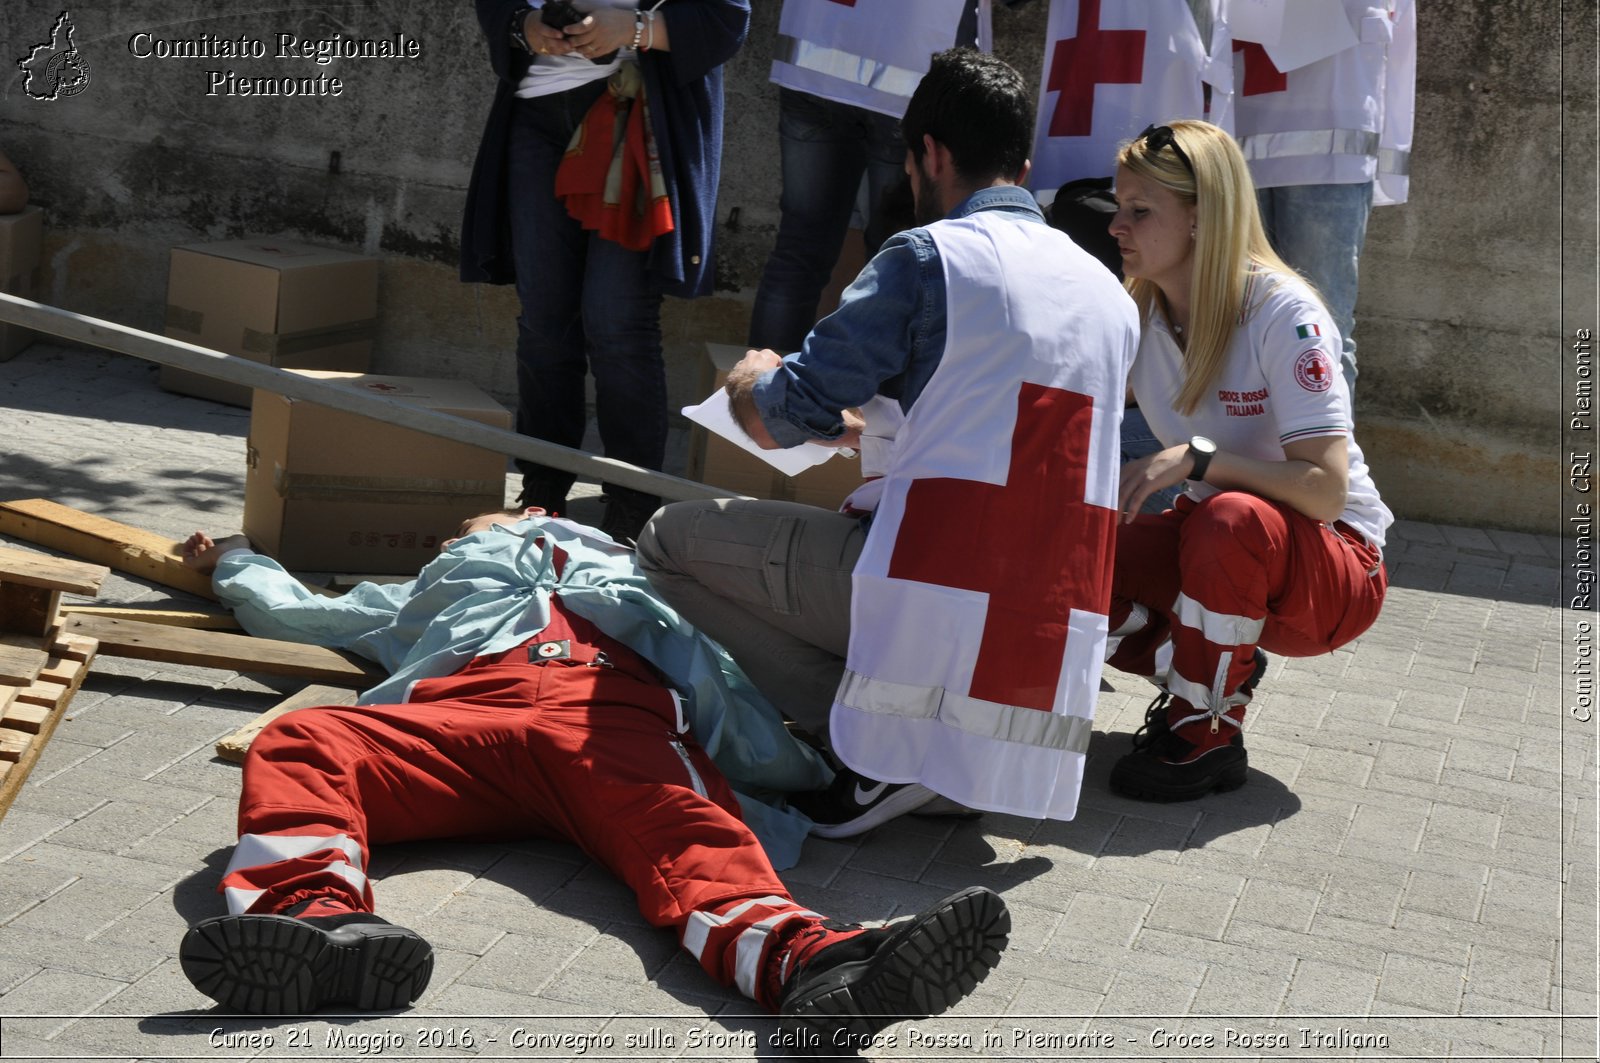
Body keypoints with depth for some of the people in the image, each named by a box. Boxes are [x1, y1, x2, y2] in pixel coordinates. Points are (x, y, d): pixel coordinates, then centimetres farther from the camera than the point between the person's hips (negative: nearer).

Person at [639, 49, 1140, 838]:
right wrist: (872, 428, 38)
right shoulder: (1109, 294, 16)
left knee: (670, 540, 6)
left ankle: (882, 741, -7)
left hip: (932, 582, -8)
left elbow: (784, 420, -4)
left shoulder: (927, 256, -5)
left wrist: (750, 383, 21)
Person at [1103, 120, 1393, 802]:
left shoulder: (1283, 315, -22)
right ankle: (1218, 677, 4)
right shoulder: (1133, 316, -4)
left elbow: (1326, 489, -27)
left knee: (1232, 519, -40)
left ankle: (1207, 733, -17)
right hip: (1215, 549, 6)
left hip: (1338, 572, -5)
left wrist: (1196, 458, -35)